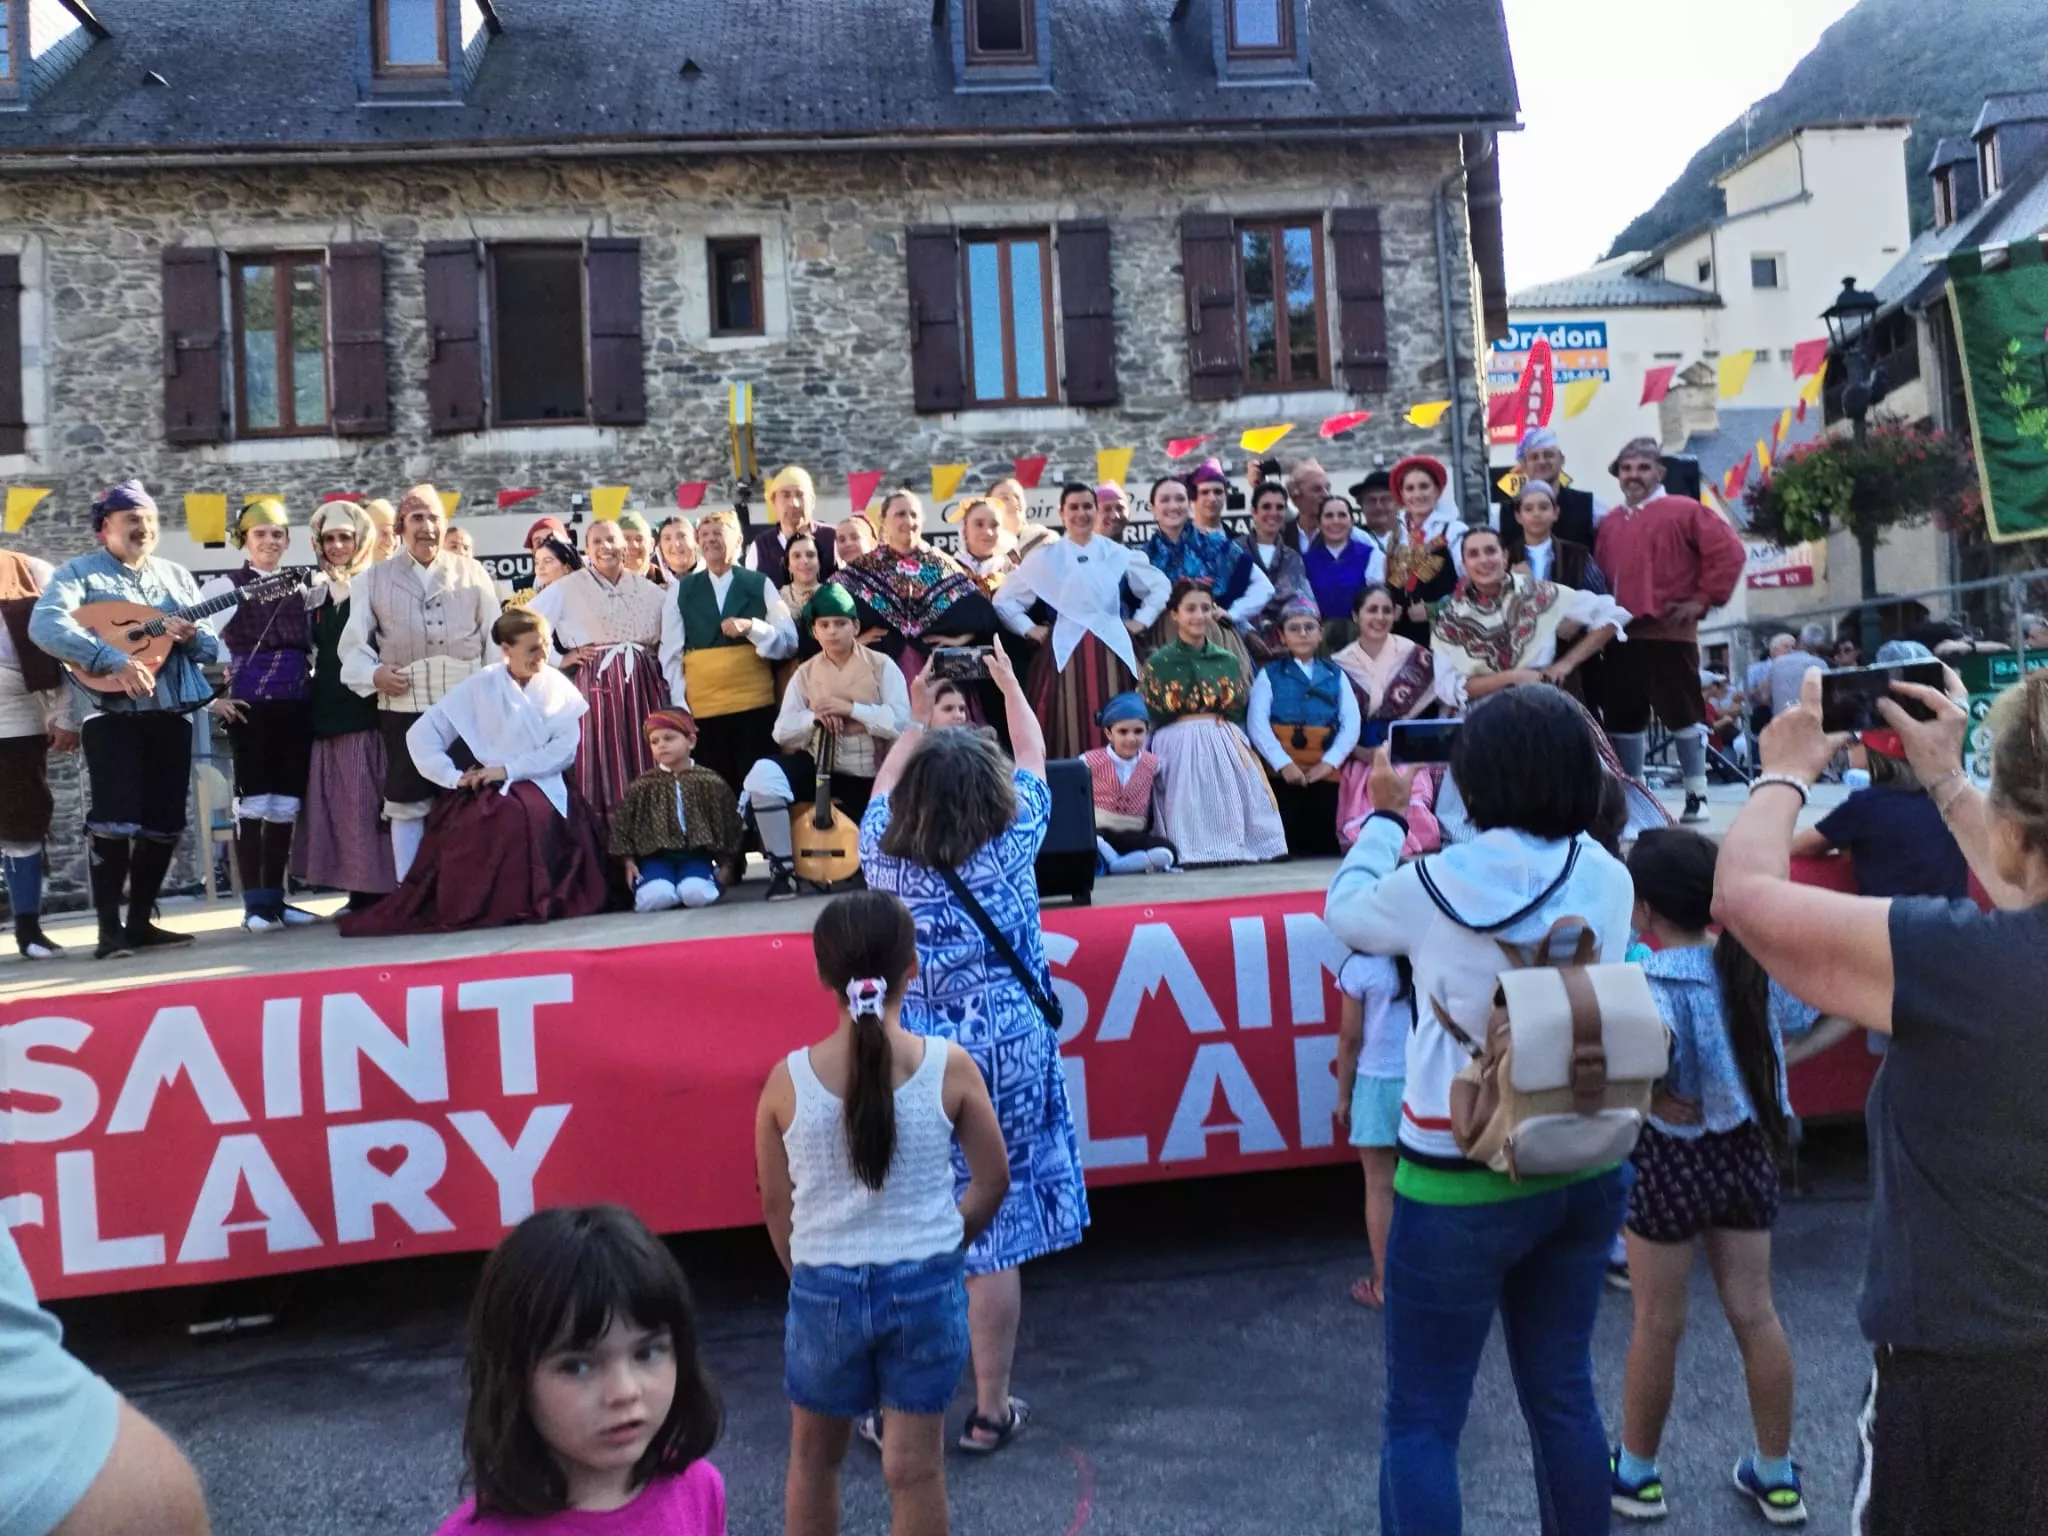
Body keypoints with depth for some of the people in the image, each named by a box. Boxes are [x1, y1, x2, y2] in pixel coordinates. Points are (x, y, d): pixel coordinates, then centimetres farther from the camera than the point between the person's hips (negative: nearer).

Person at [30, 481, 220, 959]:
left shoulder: (177, 576, 18)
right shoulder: (78, 572, 3)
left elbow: (213, 648, 16)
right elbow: (44, 625, -16)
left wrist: (192, 637, -9)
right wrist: (116, 661, -26)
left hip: (171, 712, 5)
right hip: (110, 711, -5)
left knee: (164, 823, 5)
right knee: (115, 820, -12)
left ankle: (140, 921, 16)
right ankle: (109, 928, -3)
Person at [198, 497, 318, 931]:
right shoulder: (225, 587, 0)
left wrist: (315, 688, 7)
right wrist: (213, 698, -7)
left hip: (298, 706, 4)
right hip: (250, 707, -4)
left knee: (286, 804, 6)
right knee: (253, 801, -3)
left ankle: (275, 897, 14)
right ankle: (254, 903, 1)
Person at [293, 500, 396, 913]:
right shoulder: (317, 592, 17)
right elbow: (312, 650, 19)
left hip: (369, 707, -6)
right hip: (329, 710, 6)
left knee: (369, 798, -7)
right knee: (339, 802, 5)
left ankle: (380, 887, -2)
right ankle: (357, 886, 11)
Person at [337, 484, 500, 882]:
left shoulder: (473, 574, 10)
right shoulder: (374, 579, 10)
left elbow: (495, 637, 7)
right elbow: (353, 642, 8)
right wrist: (373, 673, -11)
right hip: (403, 707, 0)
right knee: (407, 803, 4)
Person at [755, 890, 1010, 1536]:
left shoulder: (788, 1080, -11)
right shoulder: (950, 1067, -12)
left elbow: (776, 1204, 0)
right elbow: (993, 1180, -2)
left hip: (824, 1288, 1)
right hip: (926, 1285, 0)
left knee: (814, 1454, 23)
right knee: (915, 1465, 13)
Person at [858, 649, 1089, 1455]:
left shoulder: (882, 853, -5)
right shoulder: (1010, 847, -9)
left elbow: (882, 789, 18)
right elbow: (1033, 763, 9)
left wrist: (918, 721, 30)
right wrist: (1011, 684, 24)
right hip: (1002, 1065, -2)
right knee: (993, 1243, 7)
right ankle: (990, 1411, 19)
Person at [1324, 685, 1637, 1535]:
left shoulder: (1435, 884, -16)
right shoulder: (1609, 879, -5)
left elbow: (1345, 913, 5)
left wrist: (1385, 814, 19)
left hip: (1462, 1179, -5)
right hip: (1586, 1167, 5)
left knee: (1420, 1421, 7)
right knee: (1563, 1394, 21)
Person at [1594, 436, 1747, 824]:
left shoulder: (1683, 511, 0)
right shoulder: (1609, 523, 16)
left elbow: (1729, 550, -7)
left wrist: (1703, 598, -9)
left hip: (1669, 632, -5)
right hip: (1620, 636, 5)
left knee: (1682, 715, -2)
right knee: (1623, 718, 7)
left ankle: (1697, 796, 7)